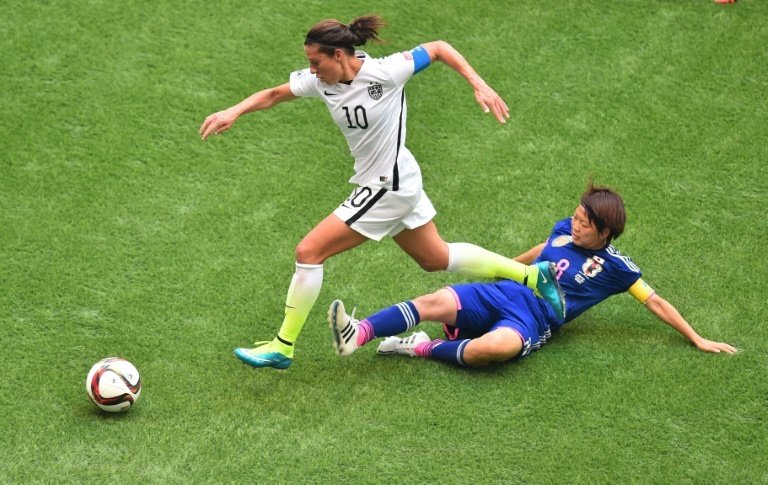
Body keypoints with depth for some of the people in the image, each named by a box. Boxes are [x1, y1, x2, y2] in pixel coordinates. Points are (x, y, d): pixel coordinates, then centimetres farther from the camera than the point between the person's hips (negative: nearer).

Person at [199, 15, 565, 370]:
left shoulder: (384, 72, -23)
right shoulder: (321, 81, -5)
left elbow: (438, 48, -12)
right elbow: (273, 95, 4)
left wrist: (479, 85, -18)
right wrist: (234, 112, -12)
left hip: (389, 188, -9)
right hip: (399, 182, 9)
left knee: (309, 252, -9)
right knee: (435, 259, 23)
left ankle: (282, 348, 2)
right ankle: (532, 274, 34)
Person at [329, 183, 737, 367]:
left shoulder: (615, 268, 3)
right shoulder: (564, 230, 17)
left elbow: (656, 303, 6)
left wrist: (697, 340, 3)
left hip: (532, 320, -5)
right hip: (504, 293, 5)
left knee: (500, 346, -43)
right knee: (436, 301, -24)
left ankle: (425, 349, -27)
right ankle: (358, 334, -38)